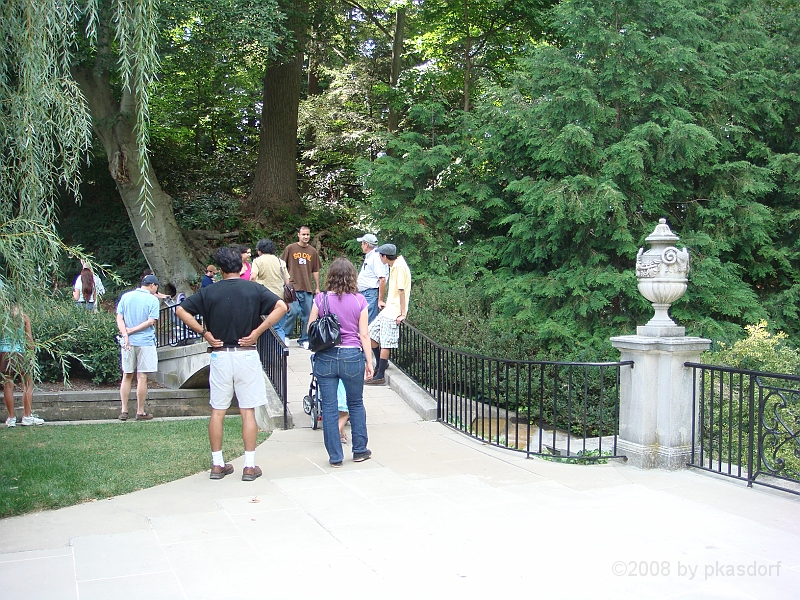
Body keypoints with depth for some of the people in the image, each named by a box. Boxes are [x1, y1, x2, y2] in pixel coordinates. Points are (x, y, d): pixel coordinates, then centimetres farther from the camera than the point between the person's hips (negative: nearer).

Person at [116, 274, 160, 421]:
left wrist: (125, 334, -9)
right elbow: (151, 321, -13)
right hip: (145, 342, -4)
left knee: (127, 376, 12)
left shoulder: (126, 297, 7)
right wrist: (133, 330, -9)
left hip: (128, 342, 4)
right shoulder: (152, 300, -5)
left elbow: (119, 318, -1)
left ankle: (124, 410, 11)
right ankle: (140, 412, 6)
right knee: (142, 377, 1)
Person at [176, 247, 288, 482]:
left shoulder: (209, 292, 2)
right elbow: (281, 306, -11)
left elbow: (181, 310, -2)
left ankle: (217, 464, 16)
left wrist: (204, 333, -1)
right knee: (248, 411, 4)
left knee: (217, 411, 10)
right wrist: (257, 331, -9)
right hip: (247, 355, -1)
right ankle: (250, 466, 6)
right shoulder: (254, 289, 0)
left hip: (219, 355, 1)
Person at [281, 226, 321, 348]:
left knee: (307, 315, 5)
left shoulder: (313, 251, 12)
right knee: (293, 312, -14)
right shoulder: (290, 249, 3)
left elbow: (315, 271, 17)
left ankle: (304, 339, 17)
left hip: (308, 288, 4)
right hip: (293, 287, -4)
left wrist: (317, 287, 15)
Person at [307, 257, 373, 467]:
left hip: (325, 357, 0)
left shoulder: (321, 299, -2)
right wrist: (369, 361, 5)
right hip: (352, 355, 0)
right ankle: (360, 450, 25)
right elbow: (364, 334, -2)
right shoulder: (359, 300, -3)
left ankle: (335, 456, 11)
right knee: (356, 404, 18)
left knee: (329, 408, 7)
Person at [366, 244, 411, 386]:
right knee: (371, 335, 12)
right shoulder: (394, 266, 13)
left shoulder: (399, 267, -16)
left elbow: (401, 291, -20)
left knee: (385, 343, -7)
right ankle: (381, 364, 27)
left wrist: (402, 314, -21)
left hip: (394, 312, -10)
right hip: (388, 309, 10)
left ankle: (380, 376, -1)